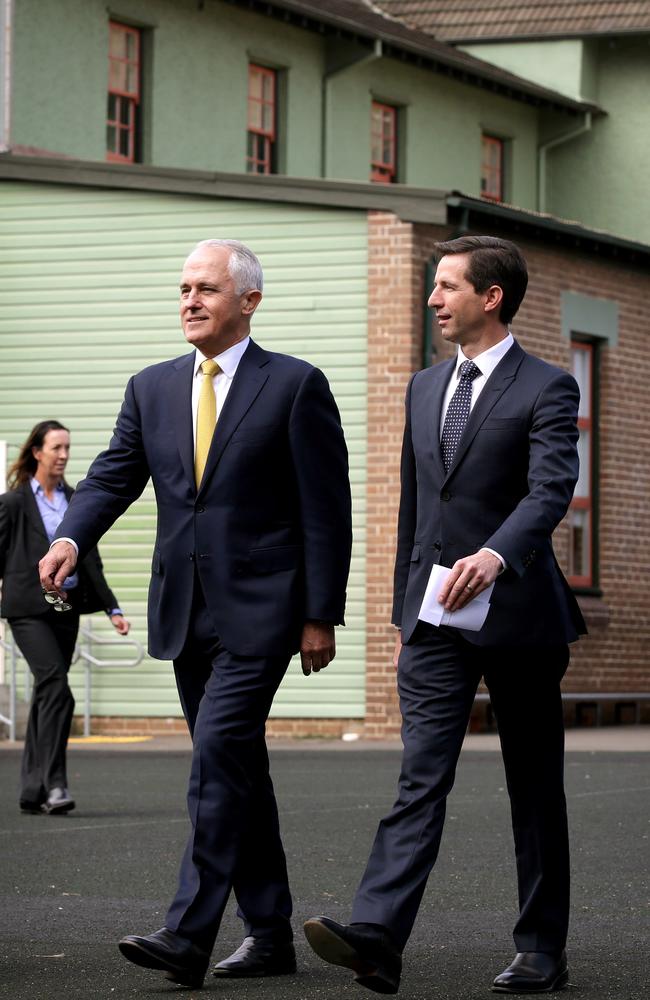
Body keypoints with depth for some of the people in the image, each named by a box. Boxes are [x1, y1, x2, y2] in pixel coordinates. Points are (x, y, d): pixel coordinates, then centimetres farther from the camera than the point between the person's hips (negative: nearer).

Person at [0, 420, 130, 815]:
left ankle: (33, 790, 12)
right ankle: (54, 785, -19)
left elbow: (91, 563, 13)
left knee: (47, 694, 7)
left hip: (66, 608, 5)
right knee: (56, 689, -18)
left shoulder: (76, 501, 12)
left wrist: (112, 608, 6)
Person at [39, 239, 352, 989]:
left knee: (218, 751, -16)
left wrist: (322, 616, -9)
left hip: (259, 610, -6)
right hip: (185, 611, 6)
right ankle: (269, 934, 18)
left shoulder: (296, 386, -3)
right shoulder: (152, 389, 12)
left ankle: (189, 936, -19)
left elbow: (326, 509, -5)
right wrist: (71, 538, -16)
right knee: (236, 770, 10)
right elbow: (113, 477, 6)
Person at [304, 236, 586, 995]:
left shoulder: (546, 389, -5)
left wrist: (495, 554, -38)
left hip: (515, 613, -5)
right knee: (420, 777, -8)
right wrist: (402, 615, 20)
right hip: (435, 615, 5)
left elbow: (551, 490, -20)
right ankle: (376, 937, -21)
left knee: (534, 786, 5)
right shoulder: (426, 387, 16)